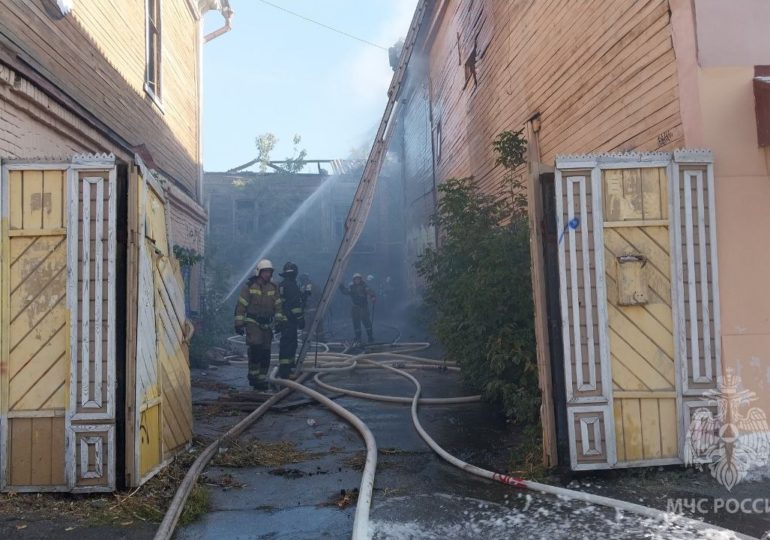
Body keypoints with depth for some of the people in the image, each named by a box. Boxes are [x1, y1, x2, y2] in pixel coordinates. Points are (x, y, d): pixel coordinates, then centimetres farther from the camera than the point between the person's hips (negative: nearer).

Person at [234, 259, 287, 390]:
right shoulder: (249, 287, -4)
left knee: (265, 353, 4)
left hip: (267, 325, 4)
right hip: (253, 323, -4)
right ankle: (253, 375, -5)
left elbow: (278, 305, 12)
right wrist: (239, 323, -7)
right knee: (255, 348, -18)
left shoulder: (273, 288, 9)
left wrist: (279, 320, 2)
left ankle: (262, 379, 13)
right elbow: (241, 305, -3)